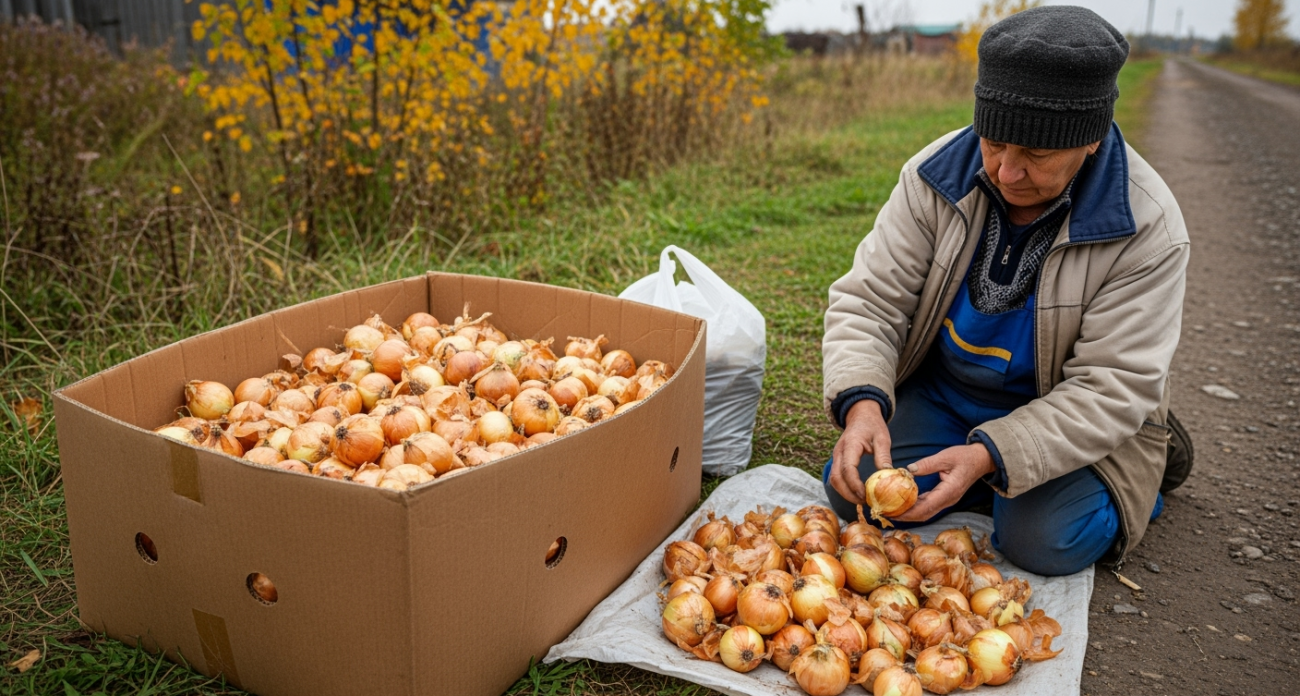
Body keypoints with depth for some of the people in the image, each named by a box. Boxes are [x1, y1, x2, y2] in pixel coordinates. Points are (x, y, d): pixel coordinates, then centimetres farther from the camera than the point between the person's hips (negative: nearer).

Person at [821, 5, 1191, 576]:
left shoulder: (1145, 227, -23)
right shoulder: (936, 176, -16)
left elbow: (1113, 387, -23)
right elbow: (870, 300, -15)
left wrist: (989, 455, -36)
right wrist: (862, 402, -35)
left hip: (1065, 419, -2)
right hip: (941, 393, 3)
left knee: (1045, 543, -25)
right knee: (852, 491, -15)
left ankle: (1142, 470, 8)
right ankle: (1004, 482, 7)